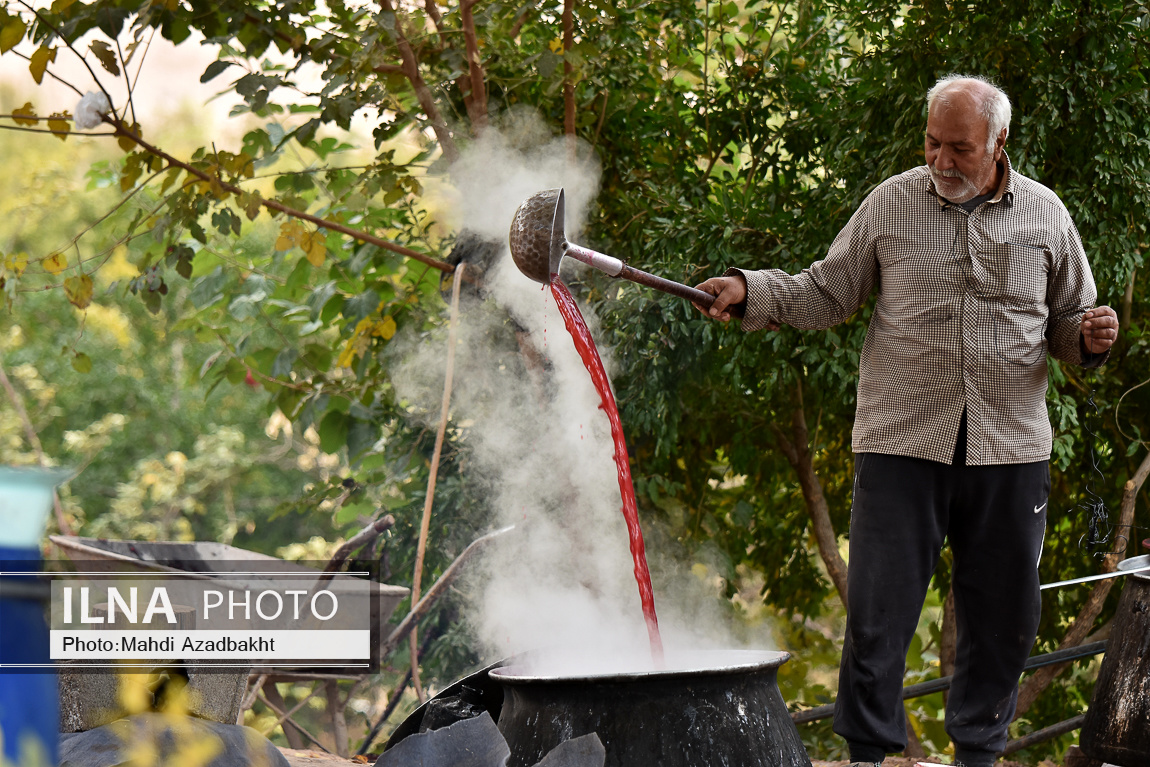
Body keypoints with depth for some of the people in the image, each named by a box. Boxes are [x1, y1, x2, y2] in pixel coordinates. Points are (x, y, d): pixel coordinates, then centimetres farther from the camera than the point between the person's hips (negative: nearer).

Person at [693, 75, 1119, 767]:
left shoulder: (1045, 214, 7)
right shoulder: (892, 204, 5)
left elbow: (1069, 320, 16)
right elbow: (825, 294, 9)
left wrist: (1091, 338, -6)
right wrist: (749, 291, -5)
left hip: (1009, 448, 2)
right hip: (903, 441, -1)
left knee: (1003, 617, 8)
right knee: (878, 612, -4)